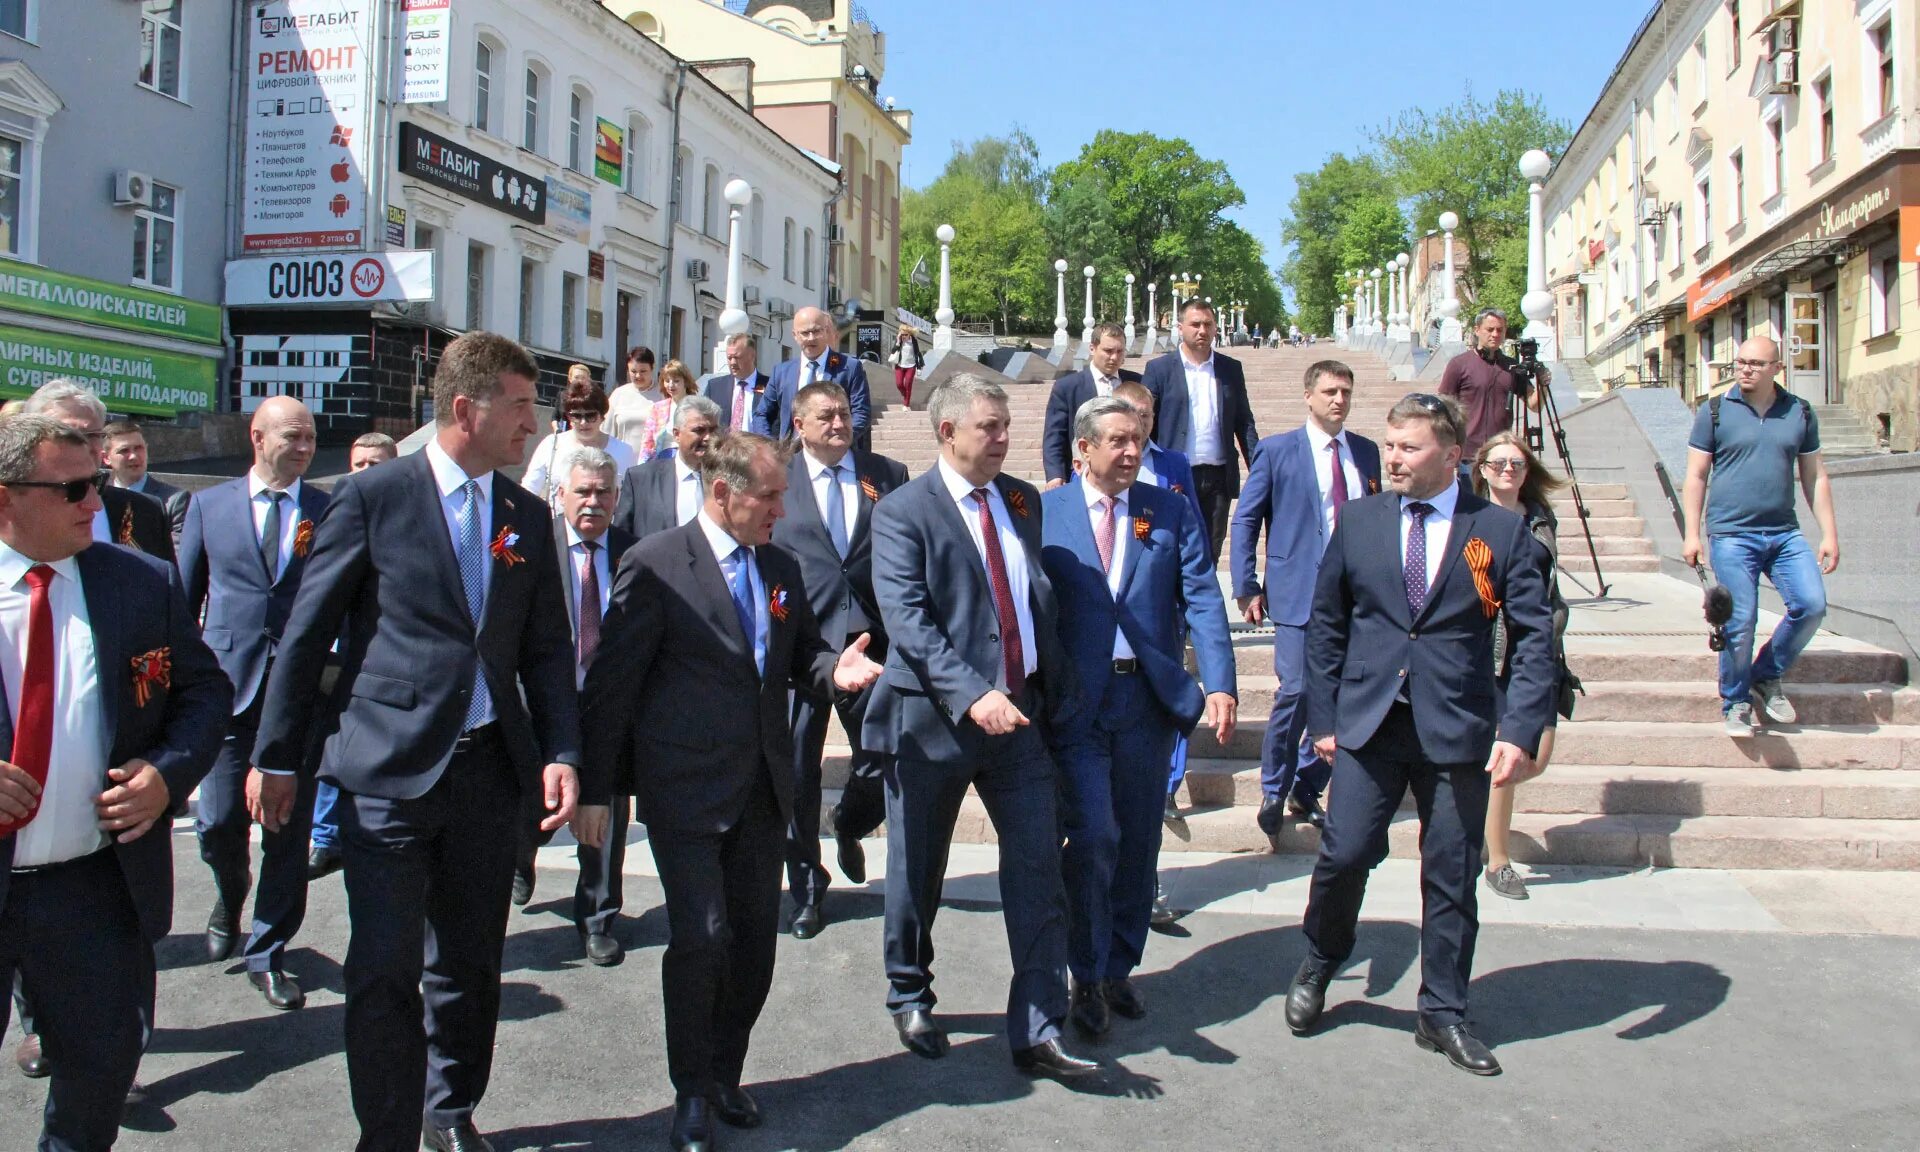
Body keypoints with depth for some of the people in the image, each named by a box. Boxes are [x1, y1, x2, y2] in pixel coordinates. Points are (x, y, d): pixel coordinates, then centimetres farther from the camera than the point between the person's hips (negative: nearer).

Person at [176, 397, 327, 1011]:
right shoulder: (209, 505, 7)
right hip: (227, 687, 1)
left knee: (289, 832, 4)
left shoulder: (332, 512, 3)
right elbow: (183, 598, 12)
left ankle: (266, 954, 19)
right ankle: (231, 894, 36)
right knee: (219, 824, 2)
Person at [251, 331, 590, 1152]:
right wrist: (277, 755, -1)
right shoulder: (372, 497, -4)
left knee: (470, 963, 15)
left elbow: (548, 649, 11)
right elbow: (306, 633, -1)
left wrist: (561, 753, 0)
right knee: (385, 973, -1)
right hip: (390, 770, -4)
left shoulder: (526, 515, 9)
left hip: (491, 771, 5)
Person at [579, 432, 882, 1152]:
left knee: (755, 939, 10)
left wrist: (834, 670, -6)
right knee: (701, 936, -7)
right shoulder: (656, 564, -8)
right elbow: (611, 682, -7)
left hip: (763, 788, 6)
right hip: (686, 788, -6)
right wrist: (597, 787, -7)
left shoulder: (782, 568, 10)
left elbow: (800, 659, 19)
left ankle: (725, 1074, 30)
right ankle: (691, 1093, 15)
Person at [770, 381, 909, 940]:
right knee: (797, 772, 5)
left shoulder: (889, 475, 8)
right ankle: (807, 888, 23)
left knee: (883, 762, 6)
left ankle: (847, 827, 41)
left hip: (873, 642, 1)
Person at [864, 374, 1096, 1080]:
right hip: (934, 718, -4)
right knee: (917, 874, 13)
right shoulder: (903, 513, -8)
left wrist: (1056, 692, 12)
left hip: (1020, 713, 4)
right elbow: (907, 620, -18)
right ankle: (909, 998, 36)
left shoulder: (1022, 500, 10)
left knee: (1038, 870, 0)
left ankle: (1037, 1033, 8)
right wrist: (972, 695, -28)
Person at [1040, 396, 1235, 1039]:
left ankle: (1120, 970, 28)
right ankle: (1087, 979, 11)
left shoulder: (1172, 513, 5)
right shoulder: (1044, 514, 1)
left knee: (1138, 842, 11)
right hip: (1074, 699, -2)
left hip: (1150, 697, 3)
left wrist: (1219, 684, -14)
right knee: (1093, 838, -7)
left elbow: (1202, 600, -2)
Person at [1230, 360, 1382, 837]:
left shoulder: (1367, 452, 11)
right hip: (1298, 592, -4)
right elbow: (1245, 521, 0)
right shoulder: (1277, 451, -1)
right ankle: (1273, 791, 9)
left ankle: (1307, 789, 22)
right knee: (1295, 692, -10)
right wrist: (1246, 588, -4)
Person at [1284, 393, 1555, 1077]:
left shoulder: (1501, 531, 0)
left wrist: (1521, 731, -10)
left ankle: (1443, 1014, 23)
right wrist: (1323, 717, 5)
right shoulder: (1358, 521, 5)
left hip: (1458, 730, 0)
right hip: (1370, 721, 1)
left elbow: (1534, 639, 0)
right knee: (1344, 853, -5)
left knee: (1451, 877, 7)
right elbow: (1325, 624, 9)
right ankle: (1318, 967, 24)